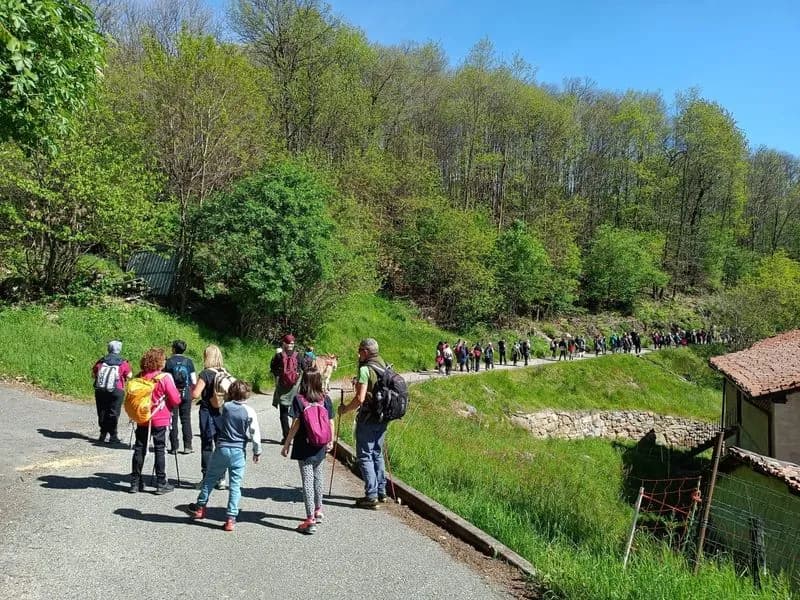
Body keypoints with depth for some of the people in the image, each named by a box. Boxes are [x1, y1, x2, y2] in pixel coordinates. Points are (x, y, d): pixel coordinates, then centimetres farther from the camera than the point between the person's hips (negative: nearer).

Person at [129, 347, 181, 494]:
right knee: (160, 450, 3)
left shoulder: (139, 377, 0)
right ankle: (161, 483, 7)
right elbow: (176, 400, -12)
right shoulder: (165, 378, -14)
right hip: (160, 419, -4)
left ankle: (135, 483, 18)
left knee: (139, 449, 11)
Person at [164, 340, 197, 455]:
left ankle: (174, 447, 8)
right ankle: (187, 446, 6)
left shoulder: (168, 361, -4)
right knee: (186, 420, 8)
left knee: (173, 420, 6)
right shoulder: (189, 361, -1)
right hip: (186, 394, 1)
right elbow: (194, 382, -2)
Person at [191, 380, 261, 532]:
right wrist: (257, 451, 6)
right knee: (235, 486, 4)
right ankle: (230, 519, 3)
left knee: (210, 478, 21)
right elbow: (255, 434, -5)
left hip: (222, 448, 1)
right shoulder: (249, 411, -7)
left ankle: (201, 507, 31)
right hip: (239, 451, -1)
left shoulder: (225, 406, -2)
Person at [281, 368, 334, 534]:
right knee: (318, 477, 20)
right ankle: (318, 511, 35)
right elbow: (331, 423, 1)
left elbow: (295, 425, -12)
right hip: (320, 447, 4)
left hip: (304, 447, -4)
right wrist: (331, 441, 16)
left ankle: (310, 520, -1)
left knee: (307, 480, 0)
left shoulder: (299, 399, -11)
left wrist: (286, 444, -3)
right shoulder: (326, 398, -3)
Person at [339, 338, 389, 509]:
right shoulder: (385, 367, 8)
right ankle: (381, 492, 23)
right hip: (382, 418, 8)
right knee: (377, 454, 18)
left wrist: (345, 409, -7)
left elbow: (360, 398, -22)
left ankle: (371, 496, 0)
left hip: (367, 419, -8)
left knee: (365, 456, 0)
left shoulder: (365, 369, -16)